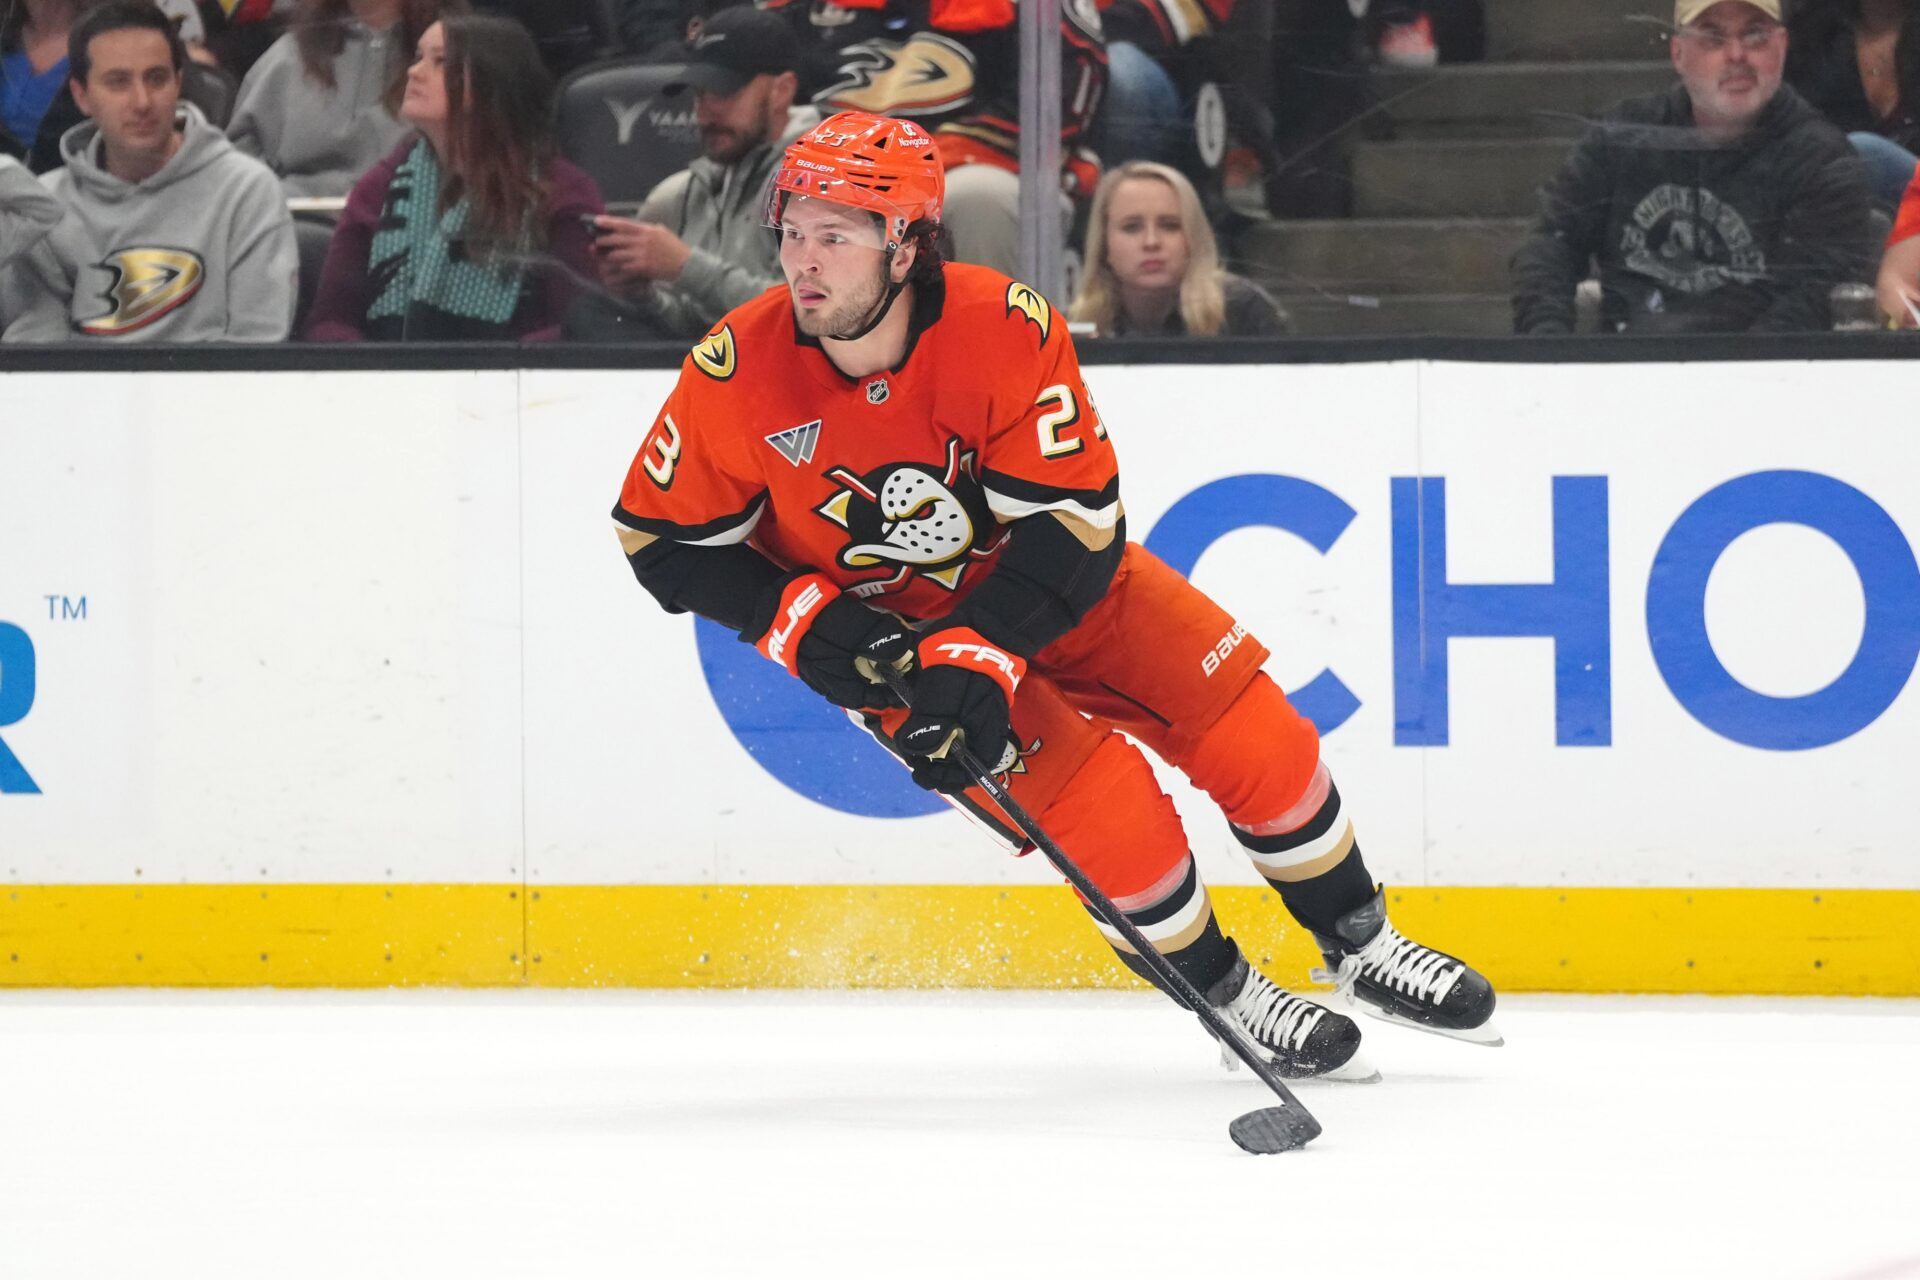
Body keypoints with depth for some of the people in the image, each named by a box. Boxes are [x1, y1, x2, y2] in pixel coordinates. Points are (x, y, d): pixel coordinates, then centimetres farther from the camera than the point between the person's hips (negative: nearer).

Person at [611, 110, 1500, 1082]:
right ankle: (1224, 996, 3)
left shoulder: (1003, 327, -28)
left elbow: (1074, 518, -26)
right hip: (884, 627, -1)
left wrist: (981, 654, -36)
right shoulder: (740, 373, -24)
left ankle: (1361, 946, 19)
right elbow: (660, 536, -12)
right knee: (1099, 802, -19)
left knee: (1252, 733, -4)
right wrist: (802, 619, -23)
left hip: (1044, 576, 1)